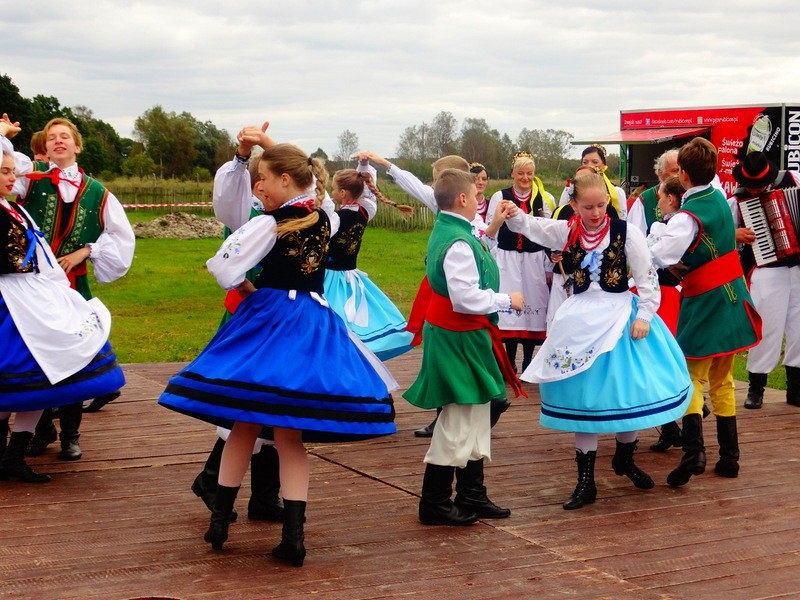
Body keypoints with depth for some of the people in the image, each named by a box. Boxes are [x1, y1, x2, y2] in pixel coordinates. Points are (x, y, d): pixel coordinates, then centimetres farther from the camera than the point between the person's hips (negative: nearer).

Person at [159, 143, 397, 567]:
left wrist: (247, 289, 5)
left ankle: (220, 520, 16)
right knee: (290, 436, 6)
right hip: (314, 324, 5)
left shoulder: (269, 224, -10)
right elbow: (299, 171, 30)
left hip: (269, 321, -4)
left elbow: (224, 268, -13)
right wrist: (272, 150, 35)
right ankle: (293, 535, 0)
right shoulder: (324, 221, 8)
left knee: (244, 427, 8)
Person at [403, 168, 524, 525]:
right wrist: (507, 301, -13)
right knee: (457, 421, -2)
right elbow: (466, 298, -28)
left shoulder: (447, 233, 10)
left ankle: (472, 495, 26)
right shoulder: (458, 243, -22)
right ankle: (435, 502, 8)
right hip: (459, 339, -11)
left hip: (459, 336, 11)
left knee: (476, 416, 17)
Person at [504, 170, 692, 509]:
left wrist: (644, 315, -12)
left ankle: (625, 458, 34)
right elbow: (532, 226, -1)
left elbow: (647, 278, -6)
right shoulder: (567, 232, 1)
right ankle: (585, 481, 12)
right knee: (582, 394, 4)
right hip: (581, 320, 2)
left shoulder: (625, 233, -8)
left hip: (619, 315, -2)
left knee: (627, 389, 5)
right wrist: (513, 215, -21)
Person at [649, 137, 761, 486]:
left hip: (703, 302, -6)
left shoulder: (689, 216, -19)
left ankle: (693, 450, -20)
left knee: (693, 378, -2)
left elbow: (658, 256, -32)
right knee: (722, 381, 13)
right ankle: (729, 456, 15)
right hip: (732, 298, 6)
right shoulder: (719, 196, 3)